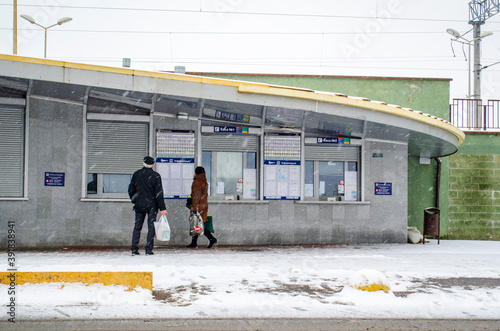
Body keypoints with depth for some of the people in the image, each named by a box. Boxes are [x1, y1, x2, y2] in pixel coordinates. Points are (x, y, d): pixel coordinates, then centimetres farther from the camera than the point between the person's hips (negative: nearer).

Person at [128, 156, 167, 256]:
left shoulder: (136, 174, 3)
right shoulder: (155, 175, -8)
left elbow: (131, 190, 10)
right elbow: (159, 193, -9)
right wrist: (162, 208, -7)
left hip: (139, 205, 3)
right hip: (151, 205, -3)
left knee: (137, 226, 9)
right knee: (151, 227, 3)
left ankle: (134, 249, 6)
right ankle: (149, 250, 1)